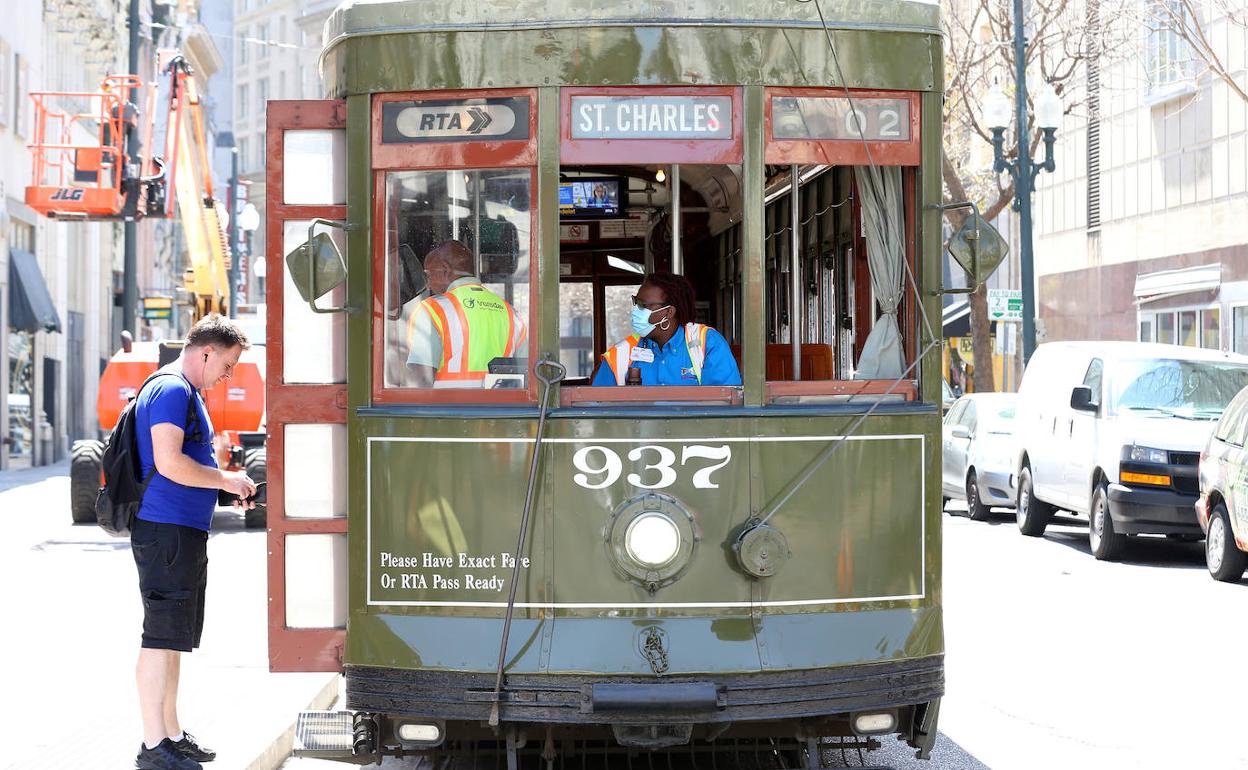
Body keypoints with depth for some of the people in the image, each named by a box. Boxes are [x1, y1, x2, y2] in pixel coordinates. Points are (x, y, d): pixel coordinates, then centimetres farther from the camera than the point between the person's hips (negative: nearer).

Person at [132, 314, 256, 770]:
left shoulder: (187, 392, 21)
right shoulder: (171, 391, -13)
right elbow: (168, 462, -22)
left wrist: (228, 485, 15)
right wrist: (226, 480, -12)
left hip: (184, 531, 11)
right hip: (167, 529, -11)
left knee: (174, 638, 15)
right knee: (162, 637, -9)